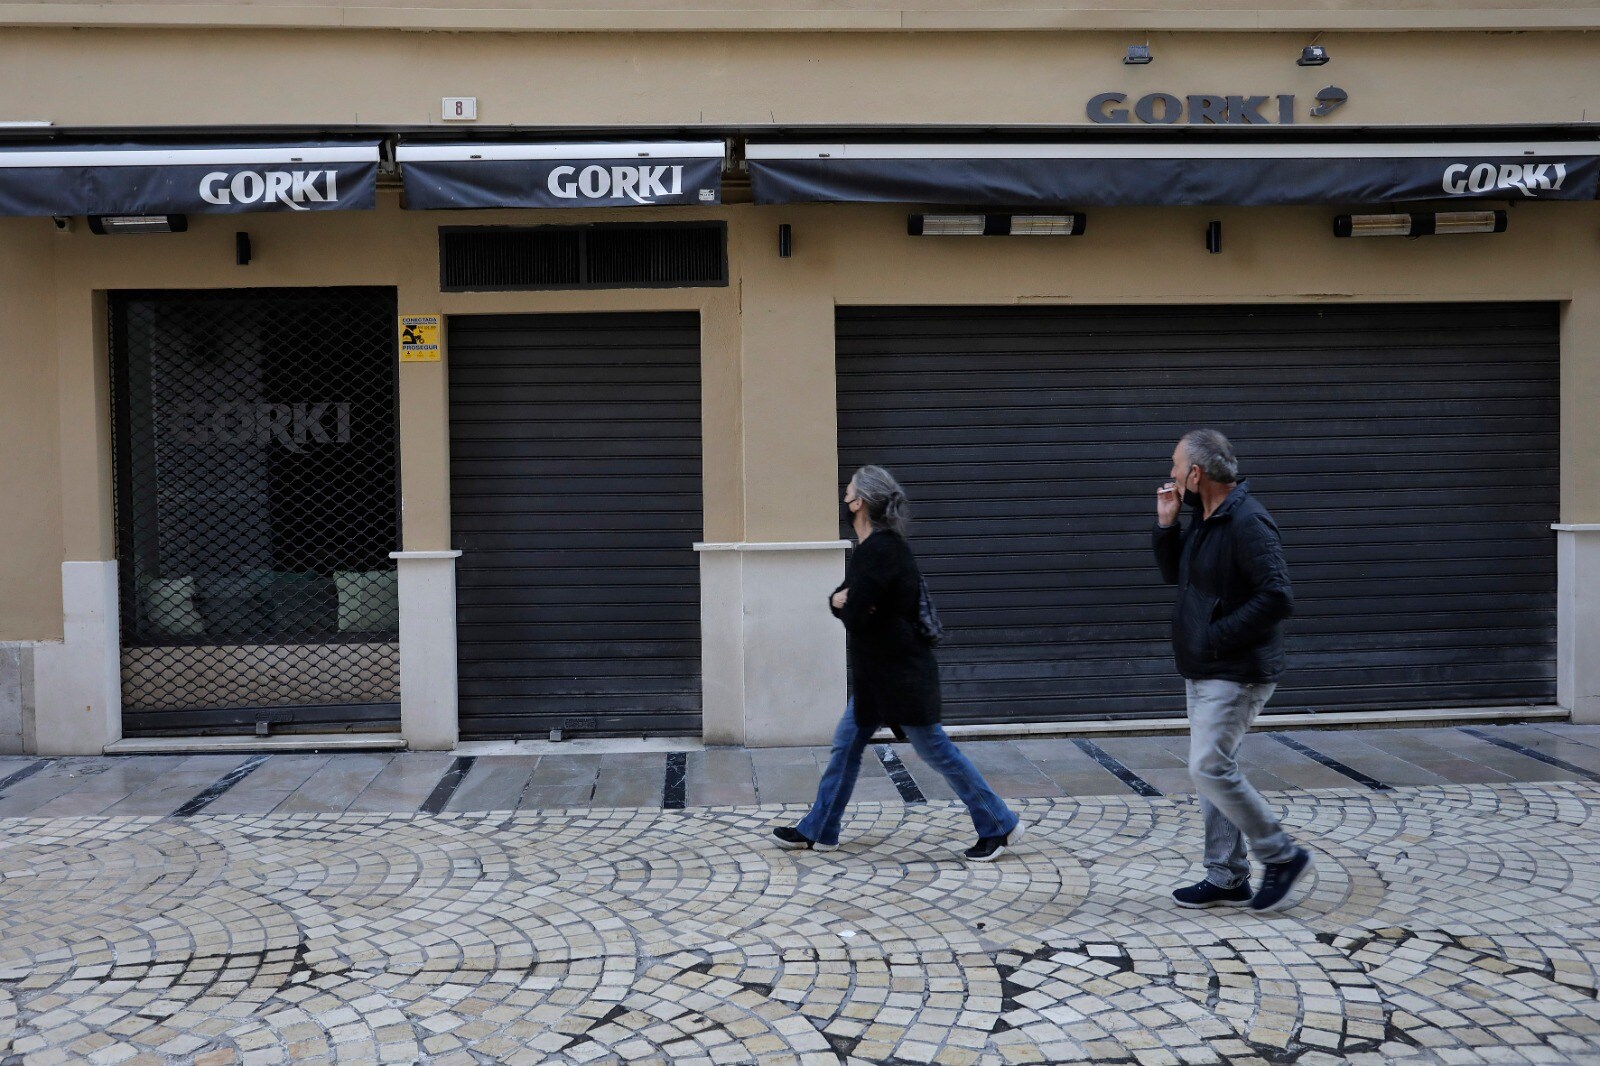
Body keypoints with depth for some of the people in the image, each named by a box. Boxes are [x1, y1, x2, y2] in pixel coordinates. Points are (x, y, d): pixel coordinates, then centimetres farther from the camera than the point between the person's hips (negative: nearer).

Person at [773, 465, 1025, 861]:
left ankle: (1000, 825, 13)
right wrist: (840, 599, -8)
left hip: (901, 673, -10)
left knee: (935, 749, 0)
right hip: (879, 672, 10)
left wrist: (844, 603, -3)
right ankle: (818, 831, 25)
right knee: (847, 743, 14)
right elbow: (842, 597, 14)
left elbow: (853, 618, -25)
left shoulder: (878, 551, -23)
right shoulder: (879, 543, 10)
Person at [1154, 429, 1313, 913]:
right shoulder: (1204, 518, 10)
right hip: (1204, 671, 10)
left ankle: (1282, 855, 7)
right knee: (1212, 771, 11)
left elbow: (1277, 597, -25)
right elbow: (1173, 574, 21)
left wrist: (1219, 636, -21)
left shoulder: (1246, 522, -19)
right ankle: (1227, 879, 20)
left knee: (1211, 769, -10)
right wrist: (1166, 525, 6)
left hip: (1236, 673, -10)